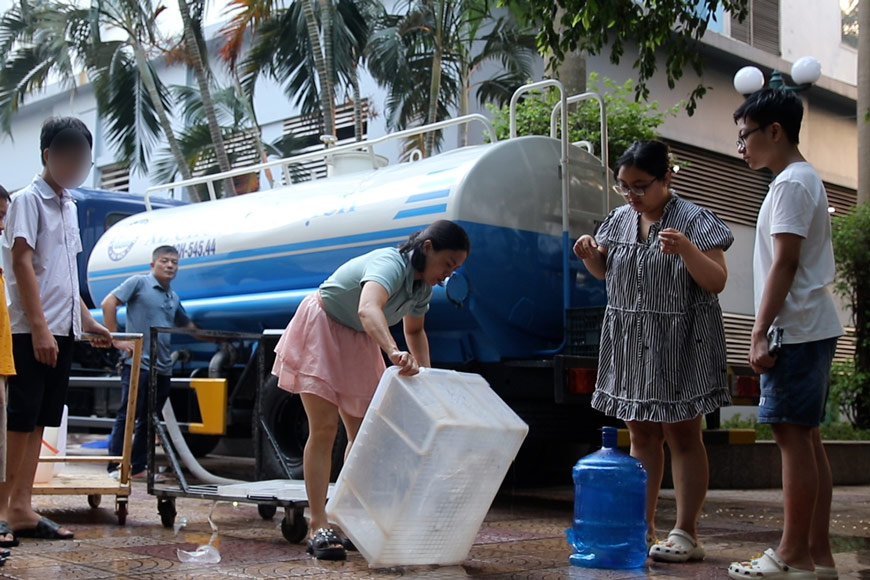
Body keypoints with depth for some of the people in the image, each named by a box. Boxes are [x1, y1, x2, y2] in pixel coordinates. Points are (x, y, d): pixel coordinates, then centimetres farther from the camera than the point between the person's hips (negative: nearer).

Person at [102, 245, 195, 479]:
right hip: (138, 362, -7)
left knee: (149, 419, 10)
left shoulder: (173, 298, 17)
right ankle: (115, 467, 0)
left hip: (163, 368, 7)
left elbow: (188, 326, 28)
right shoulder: (139, 283, -2)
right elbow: (108, 303, -8)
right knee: (127, 415, -5)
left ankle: (138, 467, 18)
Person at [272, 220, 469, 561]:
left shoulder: (423, 287, -5)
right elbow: (368, 309, -54)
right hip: (321, 330, -8)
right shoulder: (391, 264, -32)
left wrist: (425, 370, -3)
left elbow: (414, 331, 13)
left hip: (358, 343, 8)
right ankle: (318, 529, -9)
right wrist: (394, 352, -70)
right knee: (324, 430, -12)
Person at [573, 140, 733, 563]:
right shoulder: (619, 220, 8)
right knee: (641, 434, 9)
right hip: (630, 343, 6)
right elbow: (605, 271, 21)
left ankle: (686, 534, 4)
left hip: (679, 344, -6)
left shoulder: (694, 221, -8)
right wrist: (589, 254, -1)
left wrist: (687, 250, -30)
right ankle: (642, 530, 15)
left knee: (682, 436, 0)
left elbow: (716, 282, -13)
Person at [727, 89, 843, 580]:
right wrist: (770, 331, 19)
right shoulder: (805, 179, 20)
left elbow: (785, 264, -19)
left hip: (797, 331, -10)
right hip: (813, 330, 10)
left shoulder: (791, 183, -12)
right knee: (806, 438, 10)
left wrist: (761, 334, -20)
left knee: (793, 436, -7)